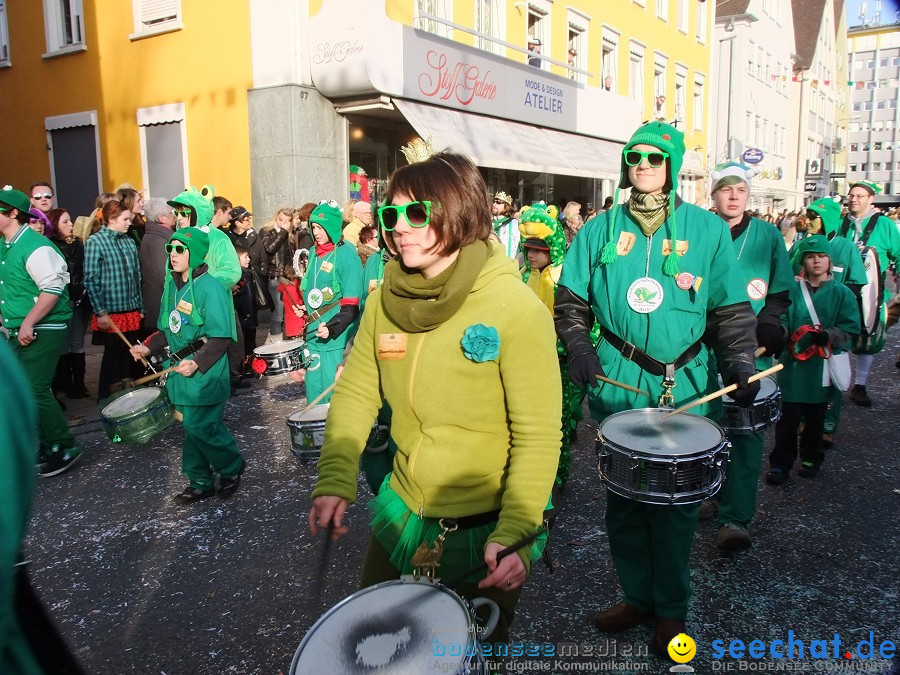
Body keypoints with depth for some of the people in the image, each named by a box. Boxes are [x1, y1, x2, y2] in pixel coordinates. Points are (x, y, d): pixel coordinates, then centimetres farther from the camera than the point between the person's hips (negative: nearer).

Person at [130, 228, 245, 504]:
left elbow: (221, 336, -17)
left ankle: (232, 468, 18)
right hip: (182, 370, 7)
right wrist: (149, 348, 4)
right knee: (192, 426, 13)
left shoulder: (210, 287, -14)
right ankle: (200, 482, 25)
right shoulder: (173, 285, 10)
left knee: (201, 426, -7)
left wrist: (198, 363, -26)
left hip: (206, 374, -7)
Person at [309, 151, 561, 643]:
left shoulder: (516, 308, -21)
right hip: (401, 514, 5)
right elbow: (355, 394, 0)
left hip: (486, 529, -4)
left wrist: (516, 533, -27)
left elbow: (538, 436, -20)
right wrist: (335, 481, -12)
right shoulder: (384, 300, -4)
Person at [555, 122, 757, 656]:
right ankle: (637, 596, 30)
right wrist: (578, 347, -7)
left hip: (687, 387, -1)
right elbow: (572, 298, 8)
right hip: (618, 382, 2)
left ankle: (672, 608, 27)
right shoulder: (602, 229, 6)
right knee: (623, 496, 10)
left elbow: (732, 309, 3)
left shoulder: (708, 229, 3)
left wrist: (739, 363, -10)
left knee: (676, 500, 7)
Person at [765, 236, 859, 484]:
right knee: (789, 417, -1)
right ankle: (780, 462, 10)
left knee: (815, 417, 13)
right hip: (793, 364, 0)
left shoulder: (842, 293, 0)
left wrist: (827, 336, -20)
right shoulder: (793, 291, 2)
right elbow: (782, 321, 3)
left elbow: (850, 329, -3)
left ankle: (811, 458, 31)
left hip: (823, 367, 1)